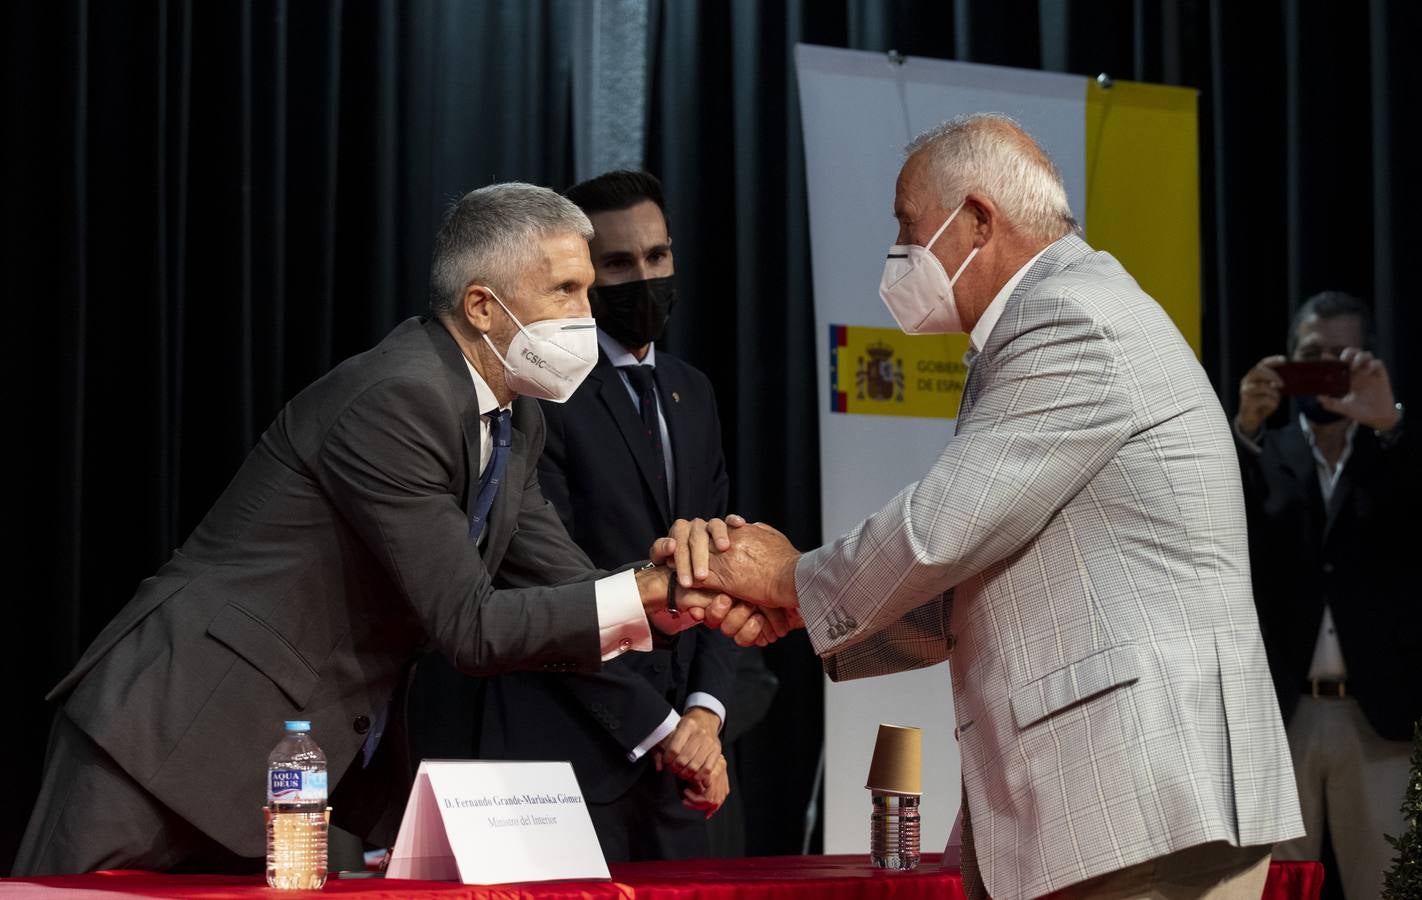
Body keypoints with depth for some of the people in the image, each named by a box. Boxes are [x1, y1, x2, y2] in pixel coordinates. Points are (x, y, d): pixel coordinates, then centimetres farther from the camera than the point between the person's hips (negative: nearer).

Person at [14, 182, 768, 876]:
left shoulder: (515, 422, 7)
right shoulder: (395, 400, -20)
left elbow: (565, 590, 10)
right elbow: (469, 627, -22)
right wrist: (643, 593, -25)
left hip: (320, 757, 9)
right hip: (180, 736, -9)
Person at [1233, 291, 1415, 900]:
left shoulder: (1398, 455, 7)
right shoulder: (1261, 456, 8)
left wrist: (1387, 423, -31)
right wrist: (1245, 428, -29)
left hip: (1376, 718, -1)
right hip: (1279, 716, 1)